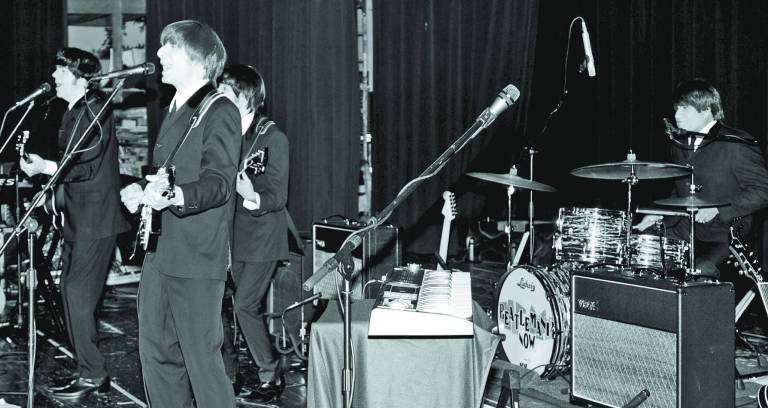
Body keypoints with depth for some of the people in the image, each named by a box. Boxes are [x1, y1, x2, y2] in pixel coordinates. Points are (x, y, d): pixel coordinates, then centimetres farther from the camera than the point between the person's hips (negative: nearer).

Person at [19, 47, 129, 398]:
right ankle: (89, 372, 20)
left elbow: (89, 167, -19)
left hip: (94, 220, -10)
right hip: (76, 219, 10)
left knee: (78, 294, -9)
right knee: (72, 295, 12)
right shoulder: (73, 114, 16)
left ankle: (93, 375, -1)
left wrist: (46, 167, -20)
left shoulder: (95, 111, -12)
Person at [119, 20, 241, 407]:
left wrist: (174, 197, -38)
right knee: (155, 354, 12)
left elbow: (219, 181, -20)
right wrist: (141, 190, 8)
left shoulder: (219, 112, -9)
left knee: (202, 358, -5)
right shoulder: (174, 111, 18)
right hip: (159, 252, 9)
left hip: (197, 259, -9)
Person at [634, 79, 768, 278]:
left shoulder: (737, 144, -9)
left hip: (721, 237, -7)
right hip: (682, 232, 7)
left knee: (699, 271, -30)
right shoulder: (680, 144, 14)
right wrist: (659, 215, 8)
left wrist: (719, 210, -19)